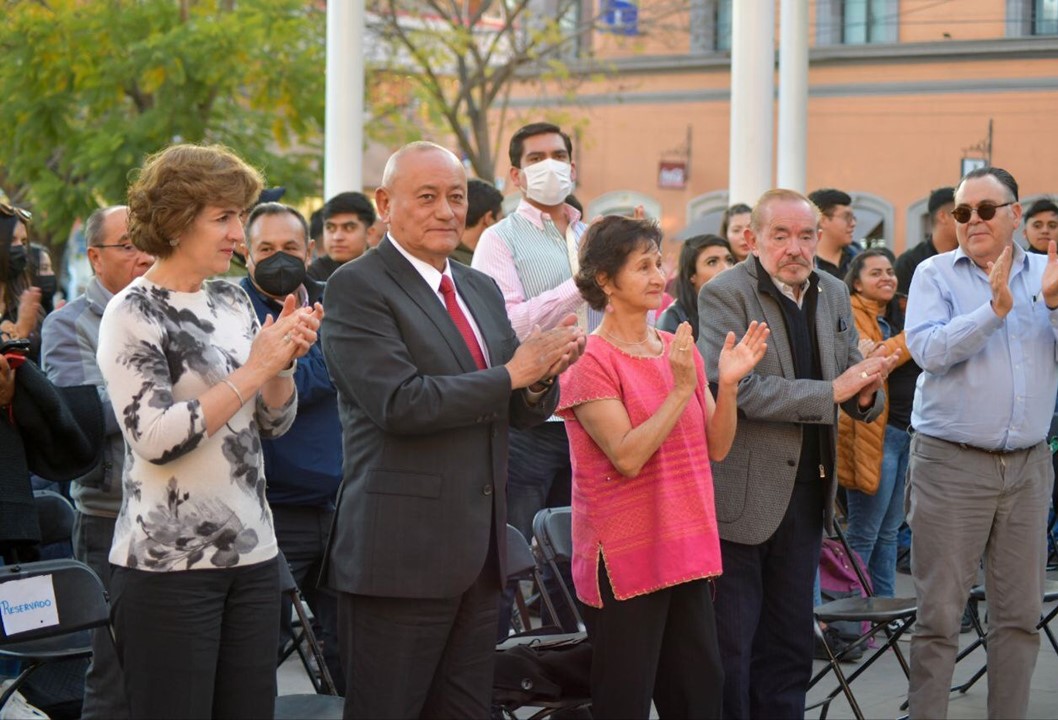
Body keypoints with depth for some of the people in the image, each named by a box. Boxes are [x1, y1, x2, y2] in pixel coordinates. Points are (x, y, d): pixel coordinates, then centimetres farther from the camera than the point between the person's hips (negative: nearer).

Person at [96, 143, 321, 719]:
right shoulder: (132, 315, -8)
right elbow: (155, 439, -19)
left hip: (250, 552, 6)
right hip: (168, 564, -6)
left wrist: (285, 360, -6)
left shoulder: (231, 300, 11)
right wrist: (253, 370, -17)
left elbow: (275, 422, 13)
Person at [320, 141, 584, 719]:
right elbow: (400, 404, -20)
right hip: (401, 554, -7)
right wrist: (511, 374, -14)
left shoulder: (481, 291, 16)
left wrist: (544, 375, -7)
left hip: (478, 555, 8)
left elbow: (520, 412, 16)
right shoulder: (357, 288, -8)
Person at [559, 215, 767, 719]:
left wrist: (728, 384, -7)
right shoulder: (590, 360, -10)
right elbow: (627, 457, -19)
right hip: (625, 558, -6)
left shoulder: (679, 348, 9)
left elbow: (716, 448, 8)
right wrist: (682, 388, -22)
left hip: (688, 546, 6)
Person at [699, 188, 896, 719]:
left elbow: (850, 383, 14)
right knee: (730, 646, 0)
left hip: (805, 492, 7)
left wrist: (867, 395, -11)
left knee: (789, 645, 14)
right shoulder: (725, 295, -11)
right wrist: (830, 392, -23)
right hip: (740, 496, -6)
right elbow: (732, 387, -22)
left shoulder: (833, 295, 10)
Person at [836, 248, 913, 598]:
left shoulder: (897, 315, 17)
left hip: (906, 429, 8)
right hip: (874, 433, -8)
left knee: (889, 531, 14)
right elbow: (870, 359, -24)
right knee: (864, 535, -5)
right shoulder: (852, 315, -7)